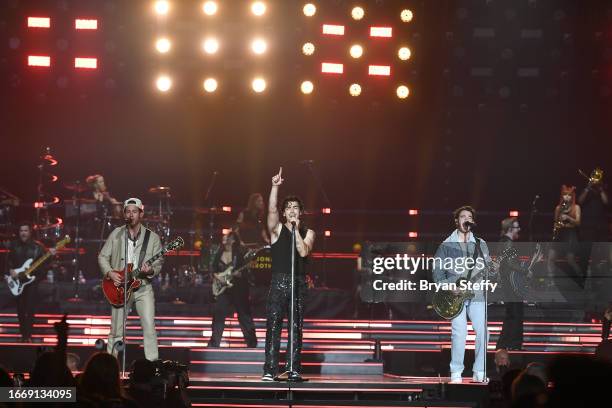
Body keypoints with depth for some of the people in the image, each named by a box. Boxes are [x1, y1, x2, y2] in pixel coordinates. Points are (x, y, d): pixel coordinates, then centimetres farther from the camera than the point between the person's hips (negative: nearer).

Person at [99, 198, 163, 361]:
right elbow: (102, 256, 8)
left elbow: (159, 263, 1)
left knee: (149, 327, -12)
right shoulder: (116, 234, 4)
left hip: (143, 287, -1)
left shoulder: (152, 237, 1)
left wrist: (151, 271, -20)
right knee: (116, 331, 5)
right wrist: (110, 273, -9)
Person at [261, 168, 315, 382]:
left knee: (296, 328, 1)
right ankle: (270, 370, -9)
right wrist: (275, 187, -20)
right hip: (279, 281, -1)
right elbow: (271, 210, -11)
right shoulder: (277, 229, 7)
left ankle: (294, 370, 2)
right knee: (273, 326, -8)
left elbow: (303, 252, -7)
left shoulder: (308, 233, 11)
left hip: (298, 283, 2)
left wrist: (296, 230, -8)